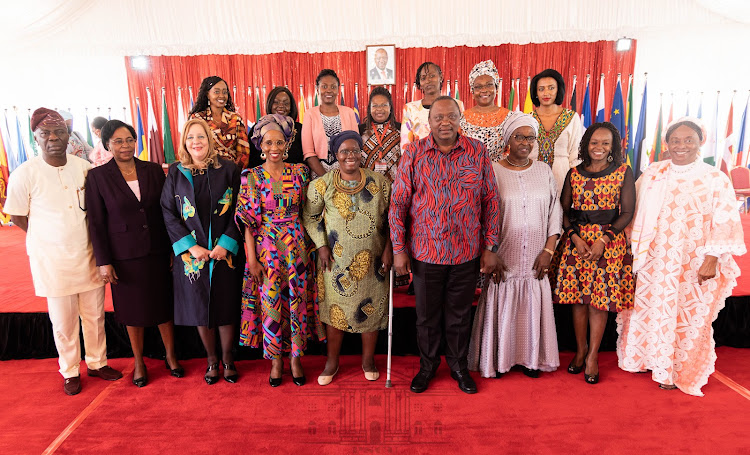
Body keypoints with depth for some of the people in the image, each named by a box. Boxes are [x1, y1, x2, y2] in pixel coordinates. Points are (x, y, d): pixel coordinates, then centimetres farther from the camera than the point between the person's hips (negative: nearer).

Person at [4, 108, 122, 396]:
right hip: (52, 261, -3)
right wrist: (54, 238, -2)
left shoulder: (84, 167, -1)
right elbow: (17, 217, -1)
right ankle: (70, 372, 29)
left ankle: (97, 363, 33)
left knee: (95, 315, 14)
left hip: (88, 257, 3)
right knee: (63, 322, 9)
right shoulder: (25, 174, -10)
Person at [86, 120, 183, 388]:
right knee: (133, 310, 11)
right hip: (124, 256, -1)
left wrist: (174, 248, 4)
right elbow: (96, 223, -4)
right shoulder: (97, 177, -4)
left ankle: (171, 356, 29)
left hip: (157, 252, 2)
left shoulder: (154, 171, 2)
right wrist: (103, 261, -7)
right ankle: (139, 363, 29)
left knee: (164, 305, 11)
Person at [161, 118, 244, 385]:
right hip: (191, 254, 1)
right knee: (200, 308, 9)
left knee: (226, 307, 6)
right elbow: (169, 213, 0)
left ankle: (228, 359, 24)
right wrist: (191, 246, -10)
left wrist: (225, 244, -13)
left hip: (225, 252, -1)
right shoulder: (176, 173, 3)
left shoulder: (228, 170, 0)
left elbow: (238, 211, -2)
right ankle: (212, 360, 27)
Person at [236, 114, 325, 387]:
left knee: (297, 300, 7)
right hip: (266, 248, -1)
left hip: (296, 246, 1)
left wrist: (311, 245, 2)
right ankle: (276, 359, 25)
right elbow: (248, 221, -3)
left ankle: (295, 357, 25)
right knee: (270, 302, 6)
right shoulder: (251, 177, -2)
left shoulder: (299, 172, 2)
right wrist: (251, 258, -7)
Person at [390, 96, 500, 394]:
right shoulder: (413, 154, -3)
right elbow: (398, 203, -2)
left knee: (460, 314, 15)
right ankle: (427, 365, 37)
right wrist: (399, 249, -5)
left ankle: (459, 365, 37)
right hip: (425, 252, 0)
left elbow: (490, 201, 2)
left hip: (466, 253, 1)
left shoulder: (478, 152, 0)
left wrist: (490, 247, 0)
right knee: (427, 314, 14)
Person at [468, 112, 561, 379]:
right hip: (503, 259, -3)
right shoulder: (493, 171, -4)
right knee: (501, 307, 5)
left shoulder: (544, 171, 7)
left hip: (535, 260, 3)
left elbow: (555, 212, 7)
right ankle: (498, 359, 25)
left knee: (533, 307, 11)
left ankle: (530, 358, 31)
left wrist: (548, 250, -1)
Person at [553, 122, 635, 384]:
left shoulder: (623, 173, 2)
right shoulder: (574, 173, 7)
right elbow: (564, 210, 6)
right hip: (576, 239, 2)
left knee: (601, 299, 1)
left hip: (610, 241, -2)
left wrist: (603, 239, -13)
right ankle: (580, 350, 22)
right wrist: (575, 237, -10)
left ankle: (592, 356, 14)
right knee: (577, 297, 5)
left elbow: (627, 212, -1)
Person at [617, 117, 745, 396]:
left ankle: (679, 371, 26)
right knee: (651, 310, 12)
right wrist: (633, 247, 6)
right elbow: (635, 212, 9)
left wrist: (712, 259, -12)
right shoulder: (653, 174, 4)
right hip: (654, 261, 3)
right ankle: (649, 359, 33)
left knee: (688, 317, 8)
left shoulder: (716, 179, -5)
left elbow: (725, 224, -6)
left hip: (693, 265, -3)